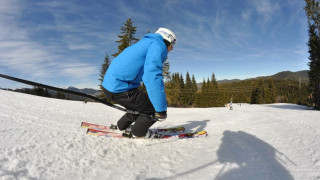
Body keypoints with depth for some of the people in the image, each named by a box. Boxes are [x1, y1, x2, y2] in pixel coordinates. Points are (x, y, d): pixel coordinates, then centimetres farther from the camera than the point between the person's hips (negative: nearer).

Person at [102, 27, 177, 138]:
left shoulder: (146, 43, 24)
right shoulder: (158, 45, -8)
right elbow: (153, 76, -24)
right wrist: (161, 109, -22)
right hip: (120, 88, -10)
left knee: (140, 105, 25)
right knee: (155, 109, -1)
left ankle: (123, 126, 41)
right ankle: (138, 132, 21)